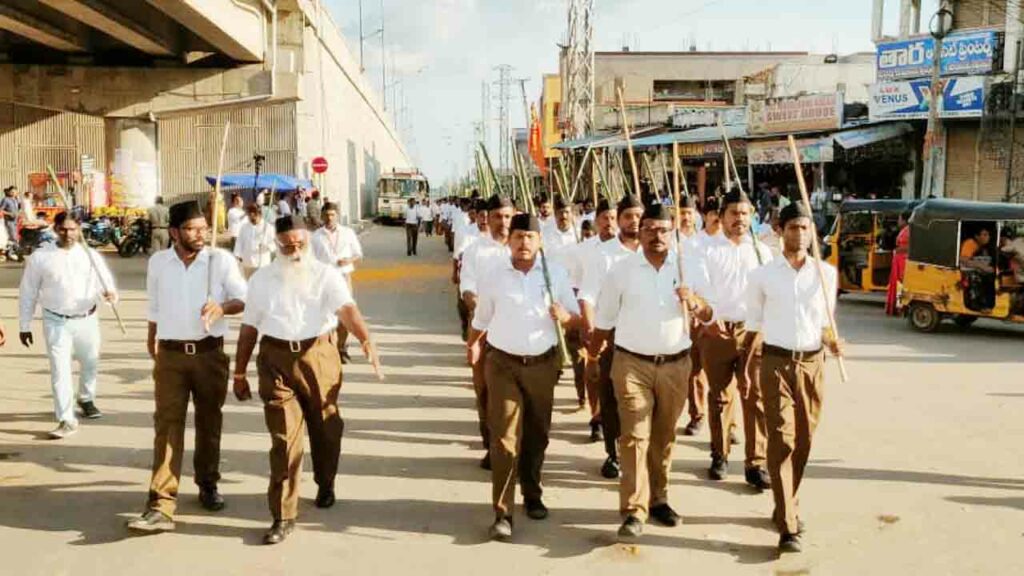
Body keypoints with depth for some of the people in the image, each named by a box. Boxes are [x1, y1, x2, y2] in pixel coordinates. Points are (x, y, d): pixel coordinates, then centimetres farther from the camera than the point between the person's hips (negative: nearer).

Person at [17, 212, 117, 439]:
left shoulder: (90, 255, 0)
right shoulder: (40, 257, -4)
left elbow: (106, 281, -2)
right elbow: (27, 293, 2)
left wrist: (109, 292, -27)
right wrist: (25, 325, 3)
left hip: (86, 319, 2)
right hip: (56, 322, -2)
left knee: (90, 363, 19)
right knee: (60, 370, -6)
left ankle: (86, 399, 45)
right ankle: (66, 420, -1)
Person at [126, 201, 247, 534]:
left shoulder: (221, 260, -3)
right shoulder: (158, 262, 4)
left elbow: (245, 298, -4)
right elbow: (154, 307, 16)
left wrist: (222, 308, -23)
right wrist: (151, 341, 21)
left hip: (210, 353, 0)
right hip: (170, 355, 0)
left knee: (209, 422, 13)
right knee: (167, 425, -5)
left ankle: (208, 485, 33)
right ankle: (161, 506, -7)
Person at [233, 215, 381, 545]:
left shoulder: (327, 275, -2)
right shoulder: (261, 279, 7)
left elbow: (347, 309, -18)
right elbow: (249, 328, 11)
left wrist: (366, 340, -37)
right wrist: (239, 373, 11)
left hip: (319, 356, 0)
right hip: (275, 360, 1)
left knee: (325, 429, 15)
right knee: (284, 438, -3)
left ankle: (326, 485, 43)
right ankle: (283, 515, 6)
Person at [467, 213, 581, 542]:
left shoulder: (556, 273, -1)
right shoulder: (494, 275, -1)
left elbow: (575, 320, 2)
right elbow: (482, 318, 13)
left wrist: (565, 317, -19)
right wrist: (473, 346, 21)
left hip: (543, 364, 2)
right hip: (503, 364, -1)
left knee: (537, 435, 14)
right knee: (505, 438, -6)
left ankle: (533, 496, 34)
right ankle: (502, 513, -3)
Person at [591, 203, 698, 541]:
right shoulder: (622, 270, 0)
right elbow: (605, 317, 8)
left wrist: (692, 302, -17)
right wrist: (593, 351, 14)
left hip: (675, 363, 2)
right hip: (632, 363, -2)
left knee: (664, 436, 12)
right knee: (634, 436, -6)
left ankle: (658, 499, 26)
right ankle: (634, 510, -3)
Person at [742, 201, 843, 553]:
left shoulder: (826, 273, 4)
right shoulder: (762, 276, -1)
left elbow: (824, 322, 12)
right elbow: (754, 325, 5)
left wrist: (832, 342, -8)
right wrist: (743, 368, 1)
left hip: (812, 363, 3)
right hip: (776, 363, -3)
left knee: (803, 441, 10)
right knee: (781, 440, -9)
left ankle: (785, 507, 30)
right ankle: (789, 525, -7)